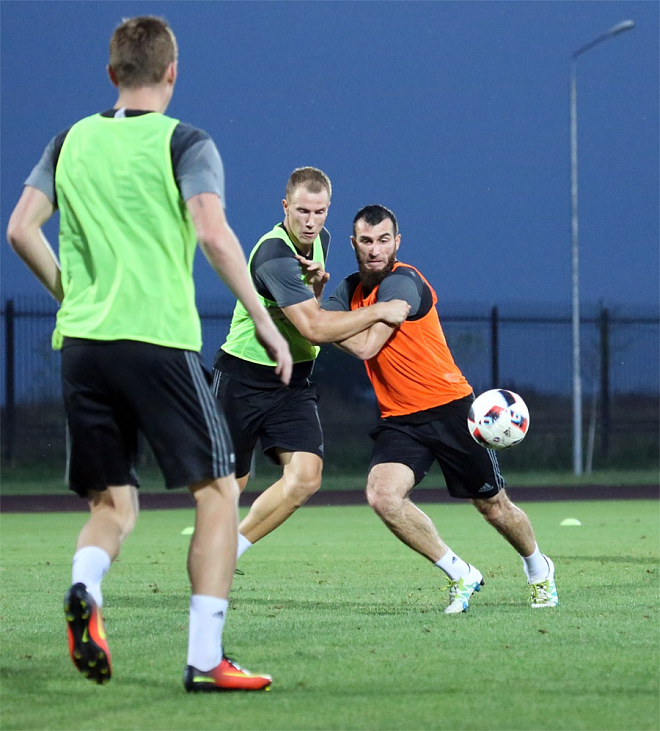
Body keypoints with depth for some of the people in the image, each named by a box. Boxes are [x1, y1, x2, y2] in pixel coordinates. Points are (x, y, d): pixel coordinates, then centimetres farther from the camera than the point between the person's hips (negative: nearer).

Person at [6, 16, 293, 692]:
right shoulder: (184, 144, -2)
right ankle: (205, 658, -4)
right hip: (158, 338, -5)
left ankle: (84, 589, -20)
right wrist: (264, 321, -9)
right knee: (217, 491, 4)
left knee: (113, 504, 13)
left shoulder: (71, 141, 12)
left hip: (80, 341, 5)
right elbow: (213, 234, -15)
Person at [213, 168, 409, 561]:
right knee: (231, 481, 5)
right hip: (244, 377, -6)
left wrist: (317, 284, -3)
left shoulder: (320, 240, 5)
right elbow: (313, 328, -28)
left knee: (305, 477, -13)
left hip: (294, 381, 6)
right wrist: (378, 311, -21)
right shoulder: (274, 255, -24)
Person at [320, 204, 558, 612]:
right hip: (400, 420, 6)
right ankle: (461, 576, -4)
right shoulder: (351, 289, 8)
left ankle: (539, 571, 37)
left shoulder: (402, 283, -16)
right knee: (383, 496, -20)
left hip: (449, 409, -5)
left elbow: (365, 347, -23)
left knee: (493, 506, 7)